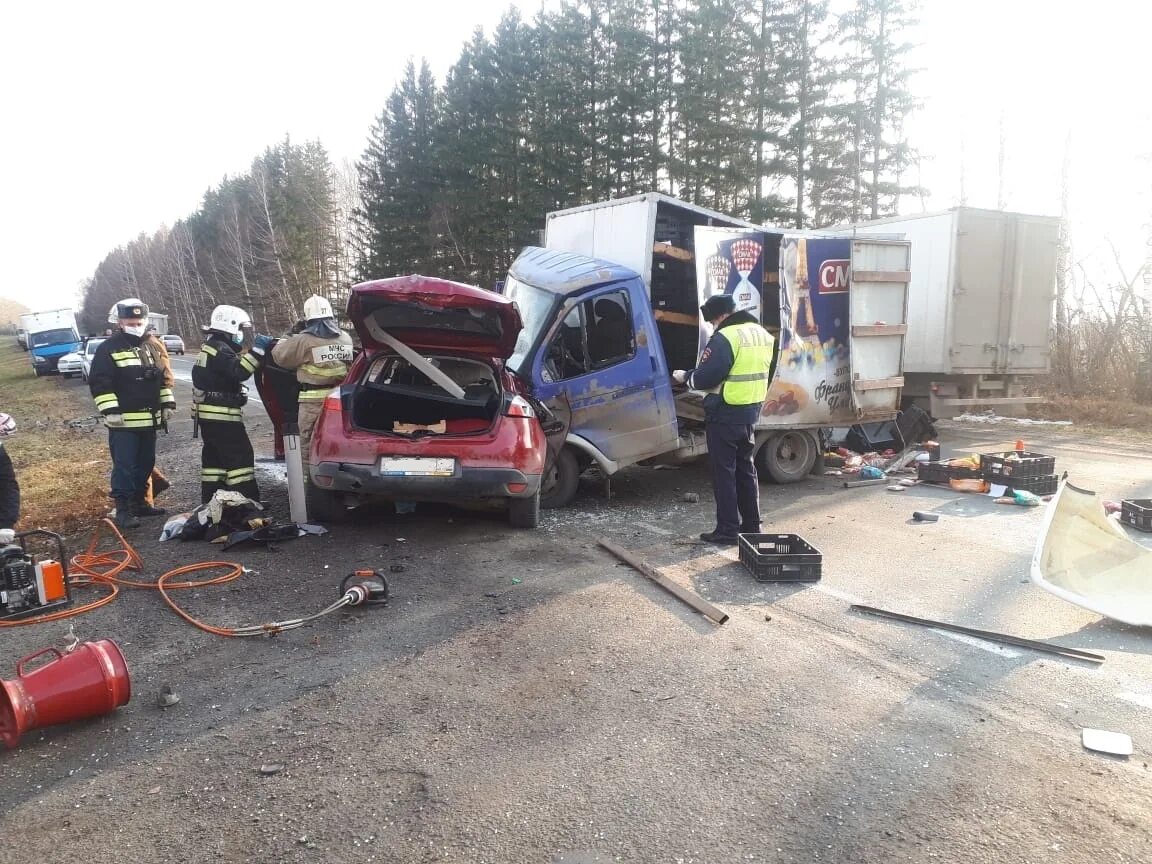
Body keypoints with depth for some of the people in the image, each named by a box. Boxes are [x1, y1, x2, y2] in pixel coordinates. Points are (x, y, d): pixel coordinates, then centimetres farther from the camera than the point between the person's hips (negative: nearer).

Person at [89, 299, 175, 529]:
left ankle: (139, 502, 26)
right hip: (123, 421, -7)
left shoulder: (150, 347, 15)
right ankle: (123, 510, -1)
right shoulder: (109, 349, -7)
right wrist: (110, 411, -19)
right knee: (124, 466, -6)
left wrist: (168, 403, 13)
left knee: (146, 463, 14)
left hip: (149, 420, 7)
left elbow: (162, 378, 21)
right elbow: (99, 383, -12)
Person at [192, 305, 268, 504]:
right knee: (241, 456, -9)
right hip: (221, 415, -11)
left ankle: (210, 501, 20)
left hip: (210, 414, 11)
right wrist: (257, 349, -28)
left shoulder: (211, 347, 19)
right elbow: (239, 372, -28)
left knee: (215, 456, 15)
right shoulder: (220, 348, -15)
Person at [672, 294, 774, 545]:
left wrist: (685, 376, -3)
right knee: (746, 468, 18)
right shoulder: (762, 334, 11)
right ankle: (752, 526, 25)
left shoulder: (725, 338, -18)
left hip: (725, 414, -8)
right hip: (751, 411, 9)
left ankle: (727, 530, 4)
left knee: (724, 472, 0)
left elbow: (706, 377, -20)